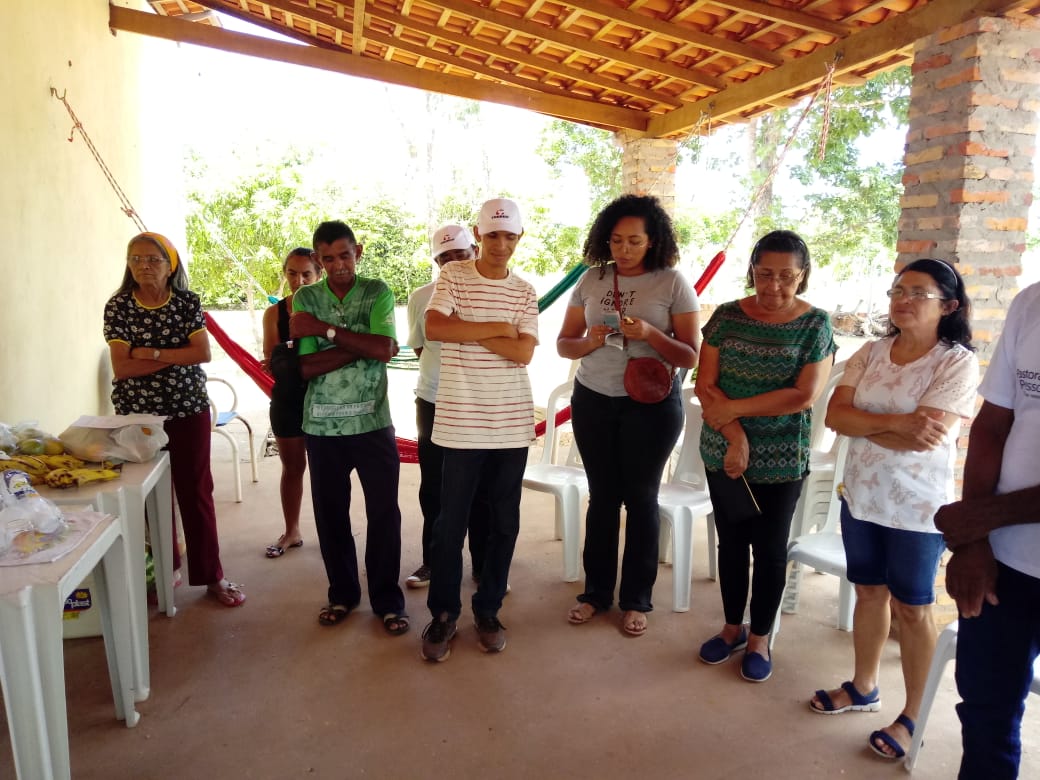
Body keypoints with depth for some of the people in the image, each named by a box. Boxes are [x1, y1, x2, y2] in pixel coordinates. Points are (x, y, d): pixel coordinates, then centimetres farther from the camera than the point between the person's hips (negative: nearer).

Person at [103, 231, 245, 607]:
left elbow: (204, 353, -11)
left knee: (196, 490, 4)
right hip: (139, 413, 0)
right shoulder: (117, 306, -3)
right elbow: (122, 368, -11)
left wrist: (151, 353, -15)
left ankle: (211, 575, 14)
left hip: (189, 408, 0)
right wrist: (177, 356, -14)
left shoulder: (188, 302, -2)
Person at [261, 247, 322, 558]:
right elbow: (271, 364, -1)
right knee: (292, 467, 14)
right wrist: (283, 362, -22)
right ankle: (291, 532, 28)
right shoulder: (274, 313, 0)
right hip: (287, 401, 2)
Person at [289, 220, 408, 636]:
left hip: (373, 422, -1)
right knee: (330, 514, 12)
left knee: (384, 513, 4)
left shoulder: (378, 292, 0)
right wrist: (362, 346, -16)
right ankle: (342, 592, 30)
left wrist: (325, 329, -16)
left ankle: (387, 599, 20)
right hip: (322, 426, 2)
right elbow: (306, 367, -8)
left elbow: (384, 350, -15)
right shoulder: (305, 298, 2)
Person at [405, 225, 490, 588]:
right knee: (433, 487, 11)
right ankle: (433, 560, 26)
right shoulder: (421, 298, 1)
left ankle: (484, 564, 21)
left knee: (481, 490, 7)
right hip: (433, 403, 2)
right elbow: (419, 347, 12)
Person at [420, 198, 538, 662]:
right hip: (461, 421, -3)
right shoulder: (452, 276, 1)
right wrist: (496, 328, -11)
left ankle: (488, 609, 27)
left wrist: (464, 329, -11)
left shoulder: (525, 292, 8)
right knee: (451, 522, 4)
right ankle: (443, 613, 22)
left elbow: (524, 352, -6)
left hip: (512, 422, 3)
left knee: (504, 521, 10)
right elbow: (434, 329, -17)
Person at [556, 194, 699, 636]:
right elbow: (563, 344, 6)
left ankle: (636, 599, 22)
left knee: (640, 498, 6)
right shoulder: (591, 280, 3)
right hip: (593, 401, 3)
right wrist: (588, 342, -16)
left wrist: (649, 334, -23)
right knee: (602, 497, 10)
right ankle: (596, 591, 26)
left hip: (652, 405, -2)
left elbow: (689, 356, -6)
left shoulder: (672, 283, -6)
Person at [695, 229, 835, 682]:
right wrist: (734, 436, -17)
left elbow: (805, 395, -16)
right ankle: (732, 628, 35)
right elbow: (705, 384, -5)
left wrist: (733, 408, -16)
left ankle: (759, 639, 30)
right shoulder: (727, 316, -1)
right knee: (731, 542, 15)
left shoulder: (815, 324, -6)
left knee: (770, 549, 11)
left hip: (781, 461, -2)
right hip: (723, 453, 2)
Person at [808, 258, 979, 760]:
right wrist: (894, 422, -21)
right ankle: (863, 688, 37)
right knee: (869, 593, 18)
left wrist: (862, 424, -13)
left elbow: (923, 439, -22)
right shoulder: (870, 354, 3)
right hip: (860, 495, 5)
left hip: (917, 506, -5)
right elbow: (835, 415, -8)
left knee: (911, 608, 9)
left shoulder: (958, 362, -12)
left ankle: (913, 716, 27)